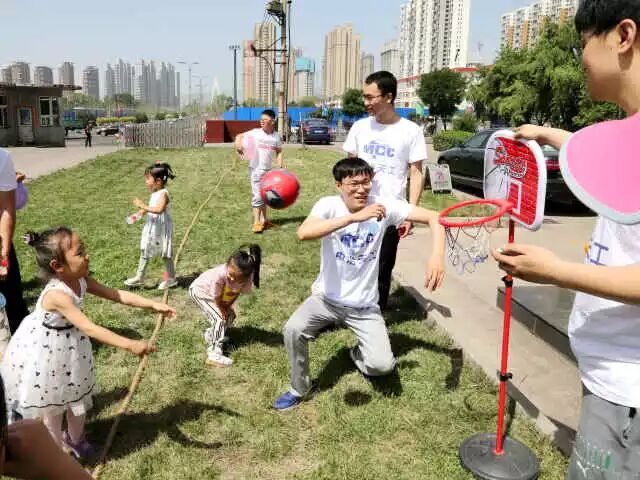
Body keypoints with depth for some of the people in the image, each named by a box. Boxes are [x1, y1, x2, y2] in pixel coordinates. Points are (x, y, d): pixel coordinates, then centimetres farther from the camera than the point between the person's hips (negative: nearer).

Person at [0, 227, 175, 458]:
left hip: (71, 345, 7)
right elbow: (90, 329, -43)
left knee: (77, 394, 23)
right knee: (50, 404, 15)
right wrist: (130, 344, -48)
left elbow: (117, 294, -10)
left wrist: (153, 304, -16)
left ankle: (75, 439, 47)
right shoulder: (56, 295, -38)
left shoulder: (80, 280, -14)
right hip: (45, 351, -7)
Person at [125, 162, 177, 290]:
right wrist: (143, 211, 4)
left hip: (161, 229, -9)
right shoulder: (154, 193, 5)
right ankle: (139, 277, 22)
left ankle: (171, 279, 21)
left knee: (166, 254, 6)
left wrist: (143, 206, -34)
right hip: (151, 228, 9)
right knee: (144, 251, 13)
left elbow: (159, 209, -37)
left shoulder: (163, 193, -22)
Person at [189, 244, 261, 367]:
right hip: (199, 291, -6)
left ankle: (210, 334, 35)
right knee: (219, 319, -17)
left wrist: (228, 307, -15)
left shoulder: (247, 277, -31)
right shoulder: (219, 275, -45)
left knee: (230, 317, 9)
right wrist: (223, 310, -14)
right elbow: (217, 297, -28)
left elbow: (236, 292, -11)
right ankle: (214, 355, -15)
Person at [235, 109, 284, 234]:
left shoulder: (276, 136, 2)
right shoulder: (255, 132, -8)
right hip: (256, 169, -4)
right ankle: (256, 223, -4)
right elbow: (240, 136, -3)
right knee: (257, 196, -7)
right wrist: (238, 145, -23)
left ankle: (264, 220, 26)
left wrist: (280, 166, 0)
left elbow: (279, 152, 11)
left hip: (268, 170, 5)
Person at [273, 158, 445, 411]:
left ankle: (359, 354, 24)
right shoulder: (329, 205, -16)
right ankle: (299, 389, 4)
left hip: (365, 305, 1)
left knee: (383, 365, -15)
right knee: (293, 329, -25)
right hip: (326, 297, 0)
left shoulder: (383, 205, -13)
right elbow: (303, 232, -37)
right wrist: (355, 217, -43)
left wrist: (437, 255, -34)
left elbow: (433, 217, -15)